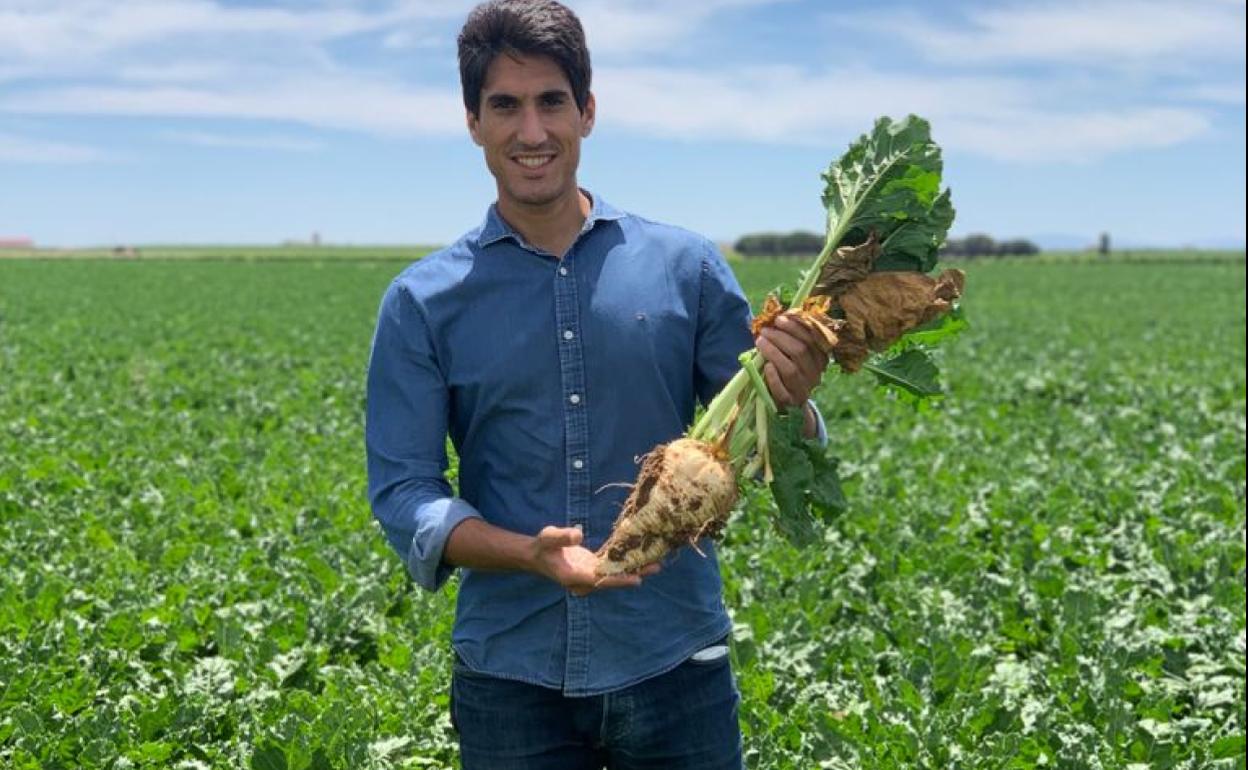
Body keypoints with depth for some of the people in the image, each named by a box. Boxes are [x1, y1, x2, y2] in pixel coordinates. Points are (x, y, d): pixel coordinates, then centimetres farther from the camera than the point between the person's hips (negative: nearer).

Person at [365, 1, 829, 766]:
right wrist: (528, 555, -20)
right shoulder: (424, 302, -1)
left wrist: (791, 402, -18)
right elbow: (402, 490, -3)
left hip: (676, 665, 1)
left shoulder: (686, 265, 0)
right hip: (512, 676, 0)